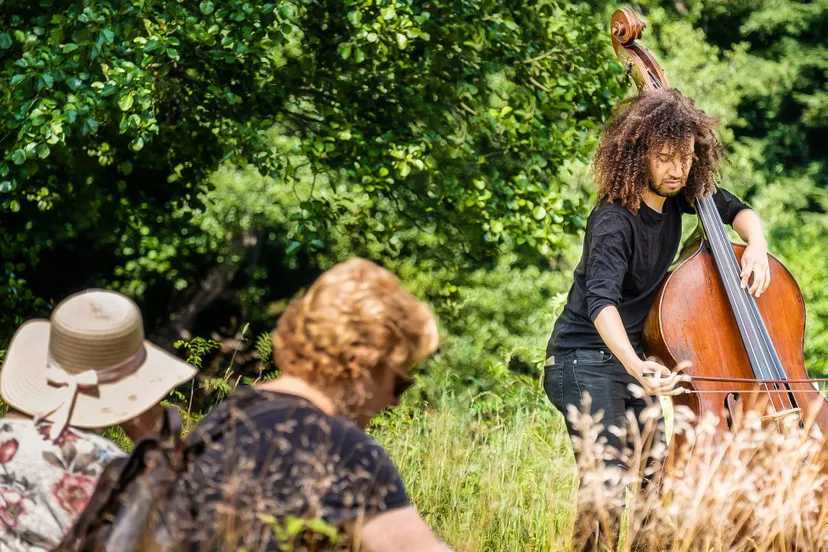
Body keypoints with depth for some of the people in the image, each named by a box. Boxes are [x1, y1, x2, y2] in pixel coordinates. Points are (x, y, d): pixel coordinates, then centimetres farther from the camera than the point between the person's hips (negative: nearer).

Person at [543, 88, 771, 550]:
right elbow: (602, 300, -38)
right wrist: (637, 367, -55)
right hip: (586, 361, -8)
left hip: (633, 359, 8)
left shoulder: (676, 195, -1)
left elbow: (737, 210, 16)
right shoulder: (614, 221, -24)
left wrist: (757, 244, -8)